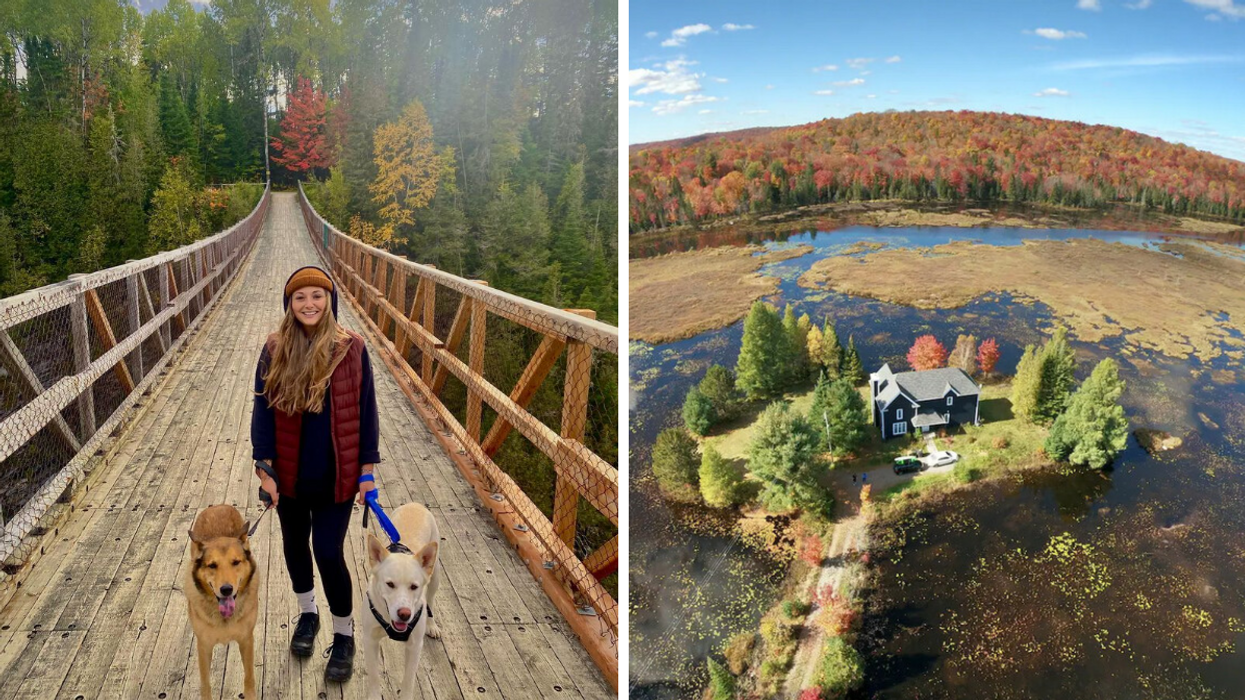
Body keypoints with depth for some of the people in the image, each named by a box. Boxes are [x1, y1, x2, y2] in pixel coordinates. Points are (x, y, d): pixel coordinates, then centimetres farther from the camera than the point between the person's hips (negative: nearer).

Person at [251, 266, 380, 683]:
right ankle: (307, 614, 45)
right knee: (295, 544, 19)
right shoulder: (276, 350, -5)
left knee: (328, 552, -2)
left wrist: (367, 468, -5)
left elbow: (365, 410, -5)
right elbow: (263, 409, -1)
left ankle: (344, 635, 20)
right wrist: (264, 467, -5)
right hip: (290, 472, 3)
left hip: (337, 473, -3)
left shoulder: (350, 348, -10)